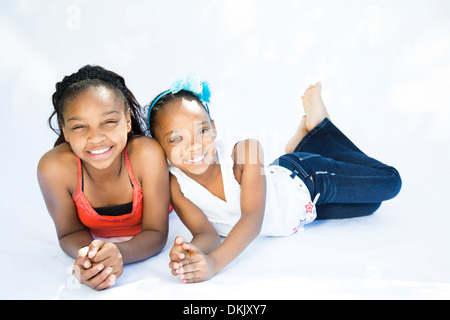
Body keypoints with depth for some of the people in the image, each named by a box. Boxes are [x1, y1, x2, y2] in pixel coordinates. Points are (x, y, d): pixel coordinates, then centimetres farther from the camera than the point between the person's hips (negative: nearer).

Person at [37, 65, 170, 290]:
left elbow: (156, 233, -22)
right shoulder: (54, 168, -28)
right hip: (96, 240, 1)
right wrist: (84, 256, -36)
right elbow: (71, 233, -12)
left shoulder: (147, 154, -32)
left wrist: (119, 253, -44)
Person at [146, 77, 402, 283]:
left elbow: (253, 218, -45)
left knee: (389, 181, 19)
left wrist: (214, 262, -62)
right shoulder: (175, 186, -28)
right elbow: (206, 233, -31)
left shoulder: (243, 153, -38)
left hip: (304, 183, -3)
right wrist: (193, 251, -56)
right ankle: (307, 135, 34)